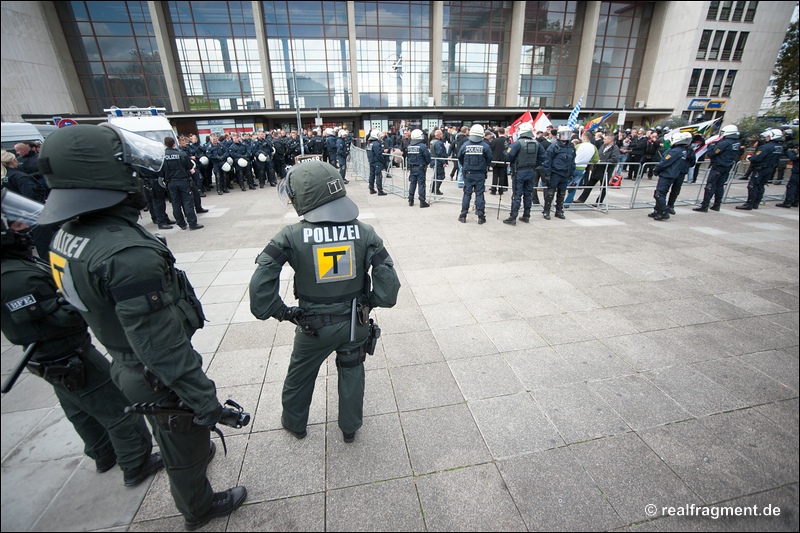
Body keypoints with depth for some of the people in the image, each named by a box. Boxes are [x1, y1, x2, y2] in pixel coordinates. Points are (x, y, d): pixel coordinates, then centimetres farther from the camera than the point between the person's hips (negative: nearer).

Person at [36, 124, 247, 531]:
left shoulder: (68, 235, -5)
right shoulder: (128, 253, -37)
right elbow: (164, 346, -32)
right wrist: (203, 399, -21)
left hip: (127, 364, 8)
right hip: (161, 377, -8)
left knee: (171, 434, 34)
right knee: (184, 447, 19)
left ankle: (199, 452, 62)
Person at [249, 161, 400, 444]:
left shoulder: (291, 236, -20)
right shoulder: (364, 232, -15)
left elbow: (261, 280, -21)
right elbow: (388, 279, -15)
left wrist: (280, 311, -6)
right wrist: (370, 301, 1)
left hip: (313, 326, -1)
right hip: (355, 322, 2)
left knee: (300, 375, 27)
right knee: (351, 372, 25)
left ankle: (294, 423, 52)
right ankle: (350, 427, 45)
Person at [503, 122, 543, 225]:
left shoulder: (517, 143, -15)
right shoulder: (536, 143, 4)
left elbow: (508, 157, -17)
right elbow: (542, 158, 9)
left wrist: (506, 150, 3)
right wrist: (534, 166, 17)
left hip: (519, 172, -5)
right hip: (531, 172, 5)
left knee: (516, 195, -3)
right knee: (528, 194, 13)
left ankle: (513, 218, -2)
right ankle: (526, 216, 22)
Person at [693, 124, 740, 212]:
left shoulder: (725, 143, -19)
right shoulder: (737, 144, 8)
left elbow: (711, 153, -18)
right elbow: (736, 157, 16)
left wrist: (711, 146, 1)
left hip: (718, 167, -9)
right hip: (728, 167, 9)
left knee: (710, 186, -9)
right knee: (720, 185, 14)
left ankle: (704, 206, -12)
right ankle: (717, 205, 18)